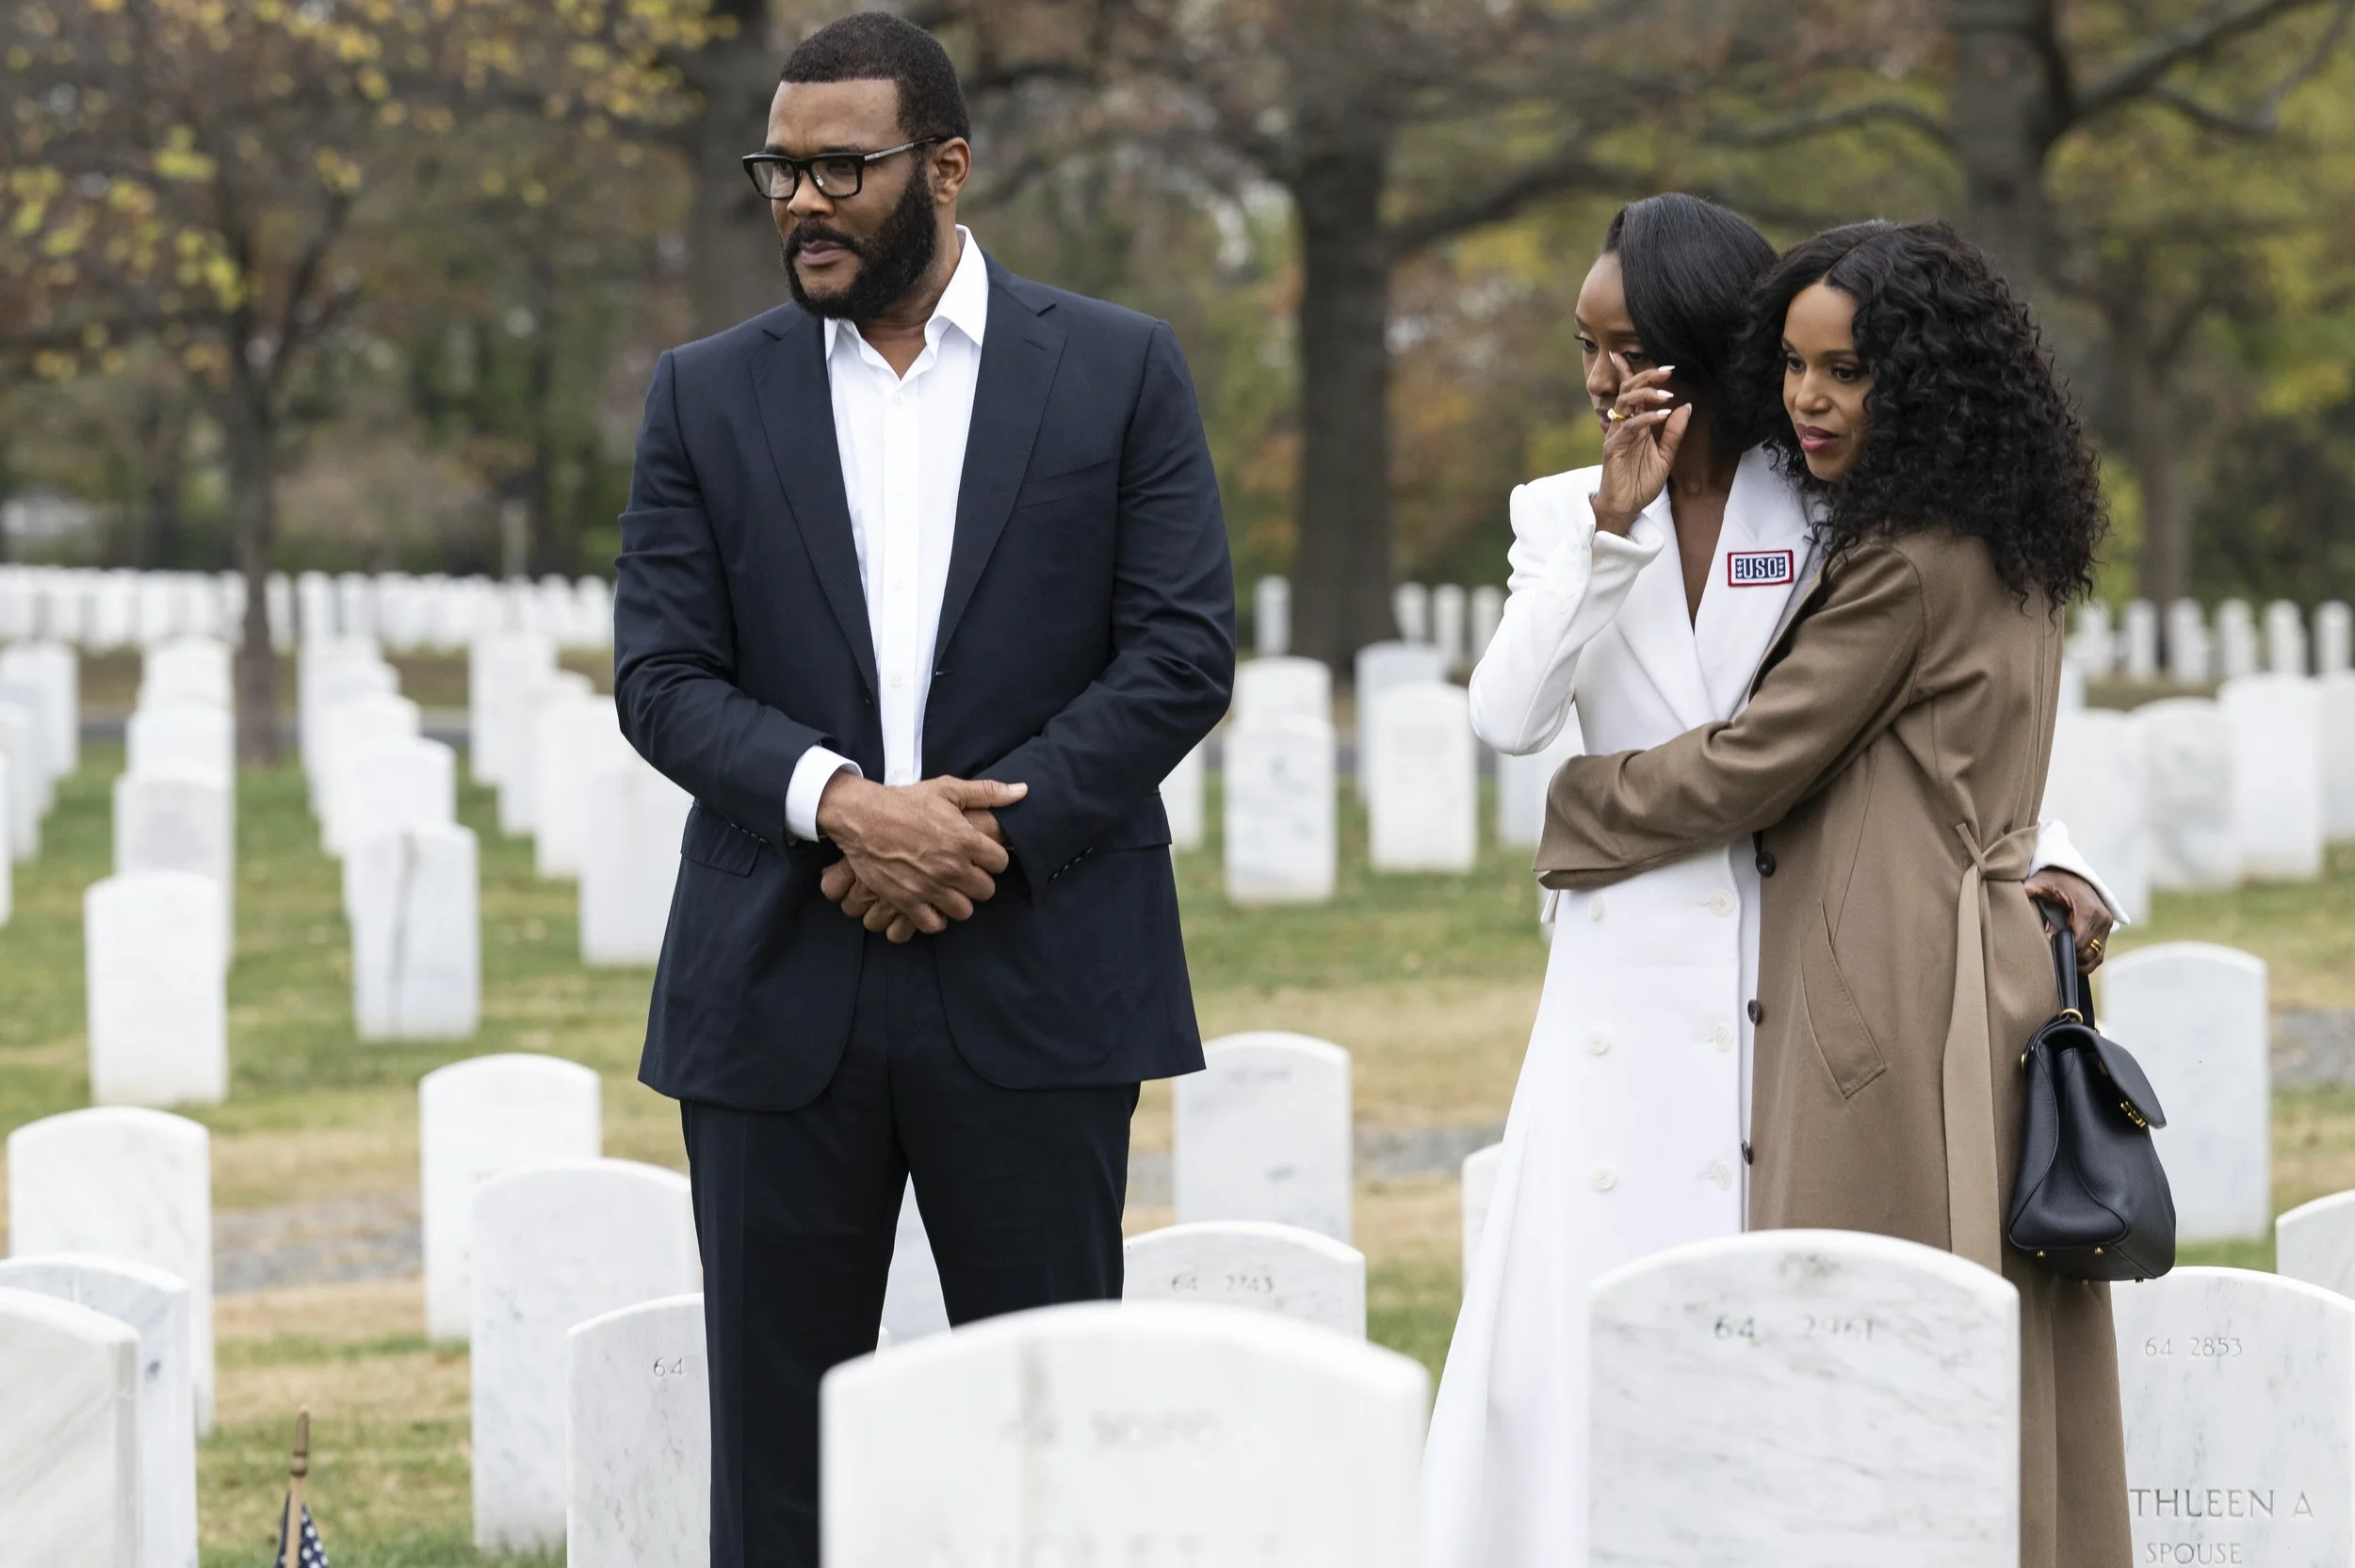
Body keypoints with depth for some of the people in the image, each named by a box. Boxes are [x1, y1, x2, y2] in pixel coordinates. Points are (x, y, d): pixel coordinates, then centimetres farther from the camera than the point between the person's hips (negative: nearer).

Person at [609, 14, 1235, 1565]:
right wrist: (838, 802, -16)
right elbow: (662, 677, 1)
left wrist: (991, 826, -13)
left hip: (1034, 981, -1)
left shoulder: (1120, 372, 4)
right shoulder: (709, 395, 8)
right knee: (775, 1437, 3)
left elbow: (1185, 652, -2)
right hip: (778, 995, 1)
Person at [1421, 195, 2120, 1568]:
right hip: (1631, 977, 1)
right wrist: (1615, 521, -14)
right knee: (1596, 1314, -3)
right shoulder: (1565, 516, 8)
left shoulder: (1830, 513, 3)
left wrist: (2041, 851, -6)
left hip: (1797, 963, -1)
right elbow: (1510, 717, -7)